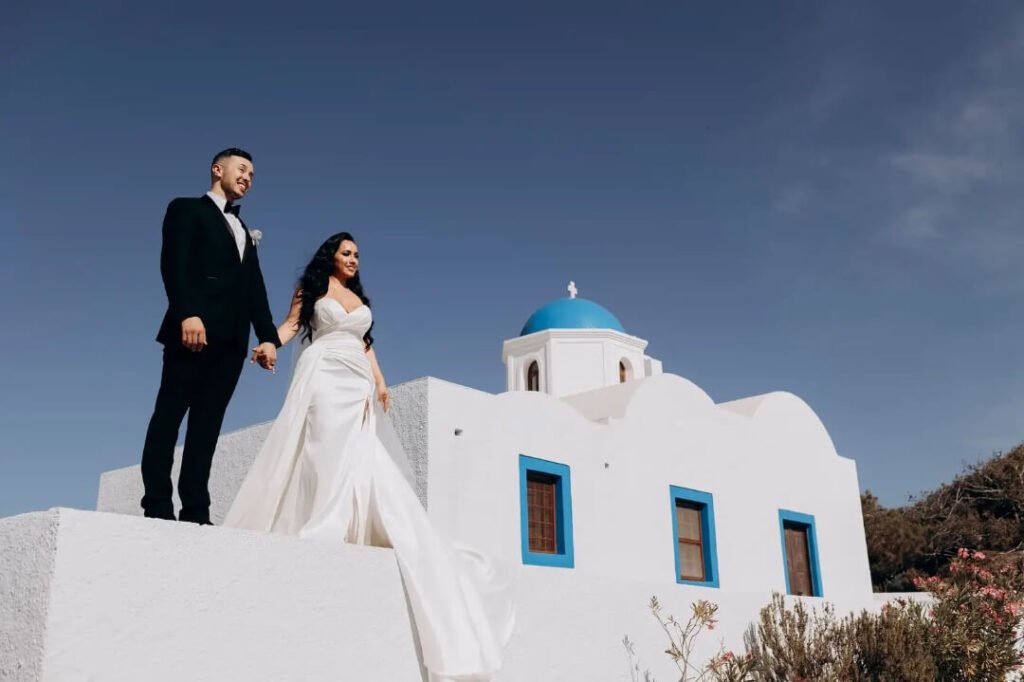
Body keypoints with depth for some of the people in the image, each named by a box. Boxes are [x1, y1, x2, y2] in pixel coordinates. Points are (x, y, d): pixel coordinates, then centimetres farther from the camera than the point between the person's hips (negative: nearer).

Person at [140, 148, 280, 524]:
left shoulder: (245, 232, 29)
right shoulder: (187, 209, 10)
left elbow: (255, 290, 20)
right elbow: (173, 263, -6)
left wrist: (268, 336, 6)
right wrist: (187, 313, -21)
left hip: (232, 338, 6)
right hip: (195, 328, -6)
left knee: (208, 422, 0)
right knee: (170, 414, -7)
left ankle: (195, 510, -3)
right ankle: (157, 505, -7)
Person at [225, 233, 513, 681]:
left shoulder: (360, 299, 26)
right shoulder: (312, 287, 12)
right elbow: (290, 324, 2)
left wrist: (379, 382, 8)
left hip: (357, 384, 5)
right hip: (324, 375, -5)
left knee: (357, 457, -8)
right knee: (330, 450, -19)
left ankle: (333, 535, -11)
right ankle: (322, 532, -22)